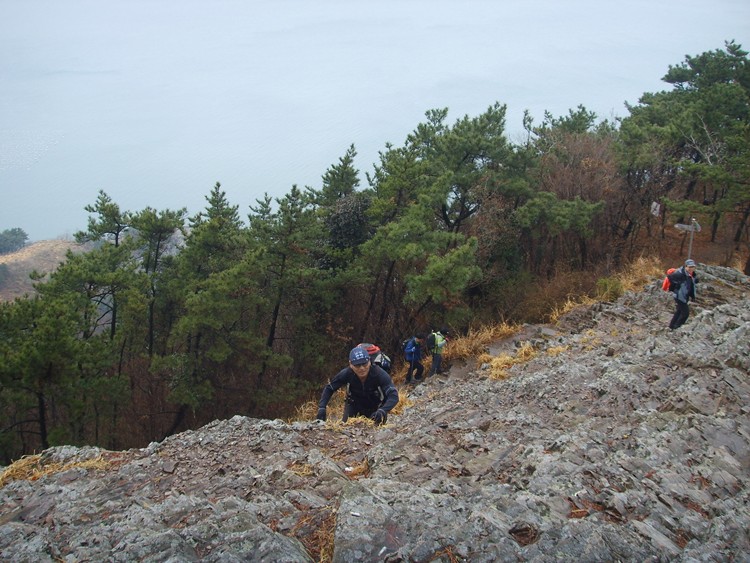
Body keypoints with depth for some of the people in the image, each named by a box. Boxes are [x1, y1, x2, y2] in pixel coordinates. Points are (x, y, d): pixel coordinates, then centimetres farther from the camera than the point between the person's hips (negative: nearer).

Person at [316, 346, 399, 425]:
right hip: (354, 405, 1)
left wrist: (383, 411, -59)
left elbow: (394, 395, -40)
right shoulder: (346, 373, -28)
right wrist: (321, 407, -29)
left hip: (376, 408, -1)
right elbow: (329, 388, -15)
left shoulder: (379, 373, -35)